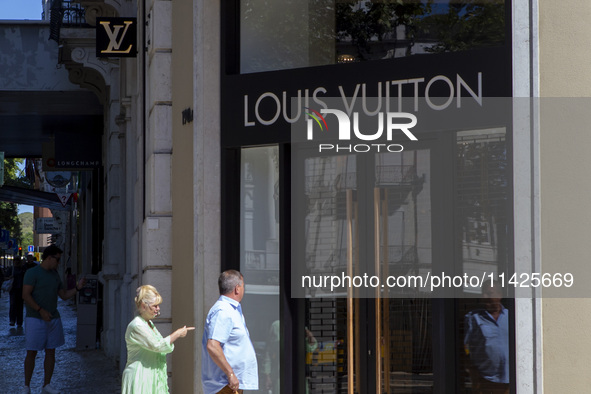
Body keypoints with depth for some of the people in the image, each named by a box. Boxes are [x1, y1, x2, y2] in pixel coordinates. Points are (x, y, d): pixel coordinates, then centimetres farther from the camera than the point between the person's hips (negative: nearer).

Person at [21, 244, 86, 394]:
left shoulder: (55, 275, 15)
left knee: (51, 352, 7)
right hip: (35, 319, -7)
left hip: (53, 319, 7)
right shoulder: (32, 273, -7)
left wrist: (77, 288, 3)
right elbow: (26, 295, -14)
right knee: (31, 352, -3)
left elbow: (64, 295, 19)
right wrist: (40, 310, -20)